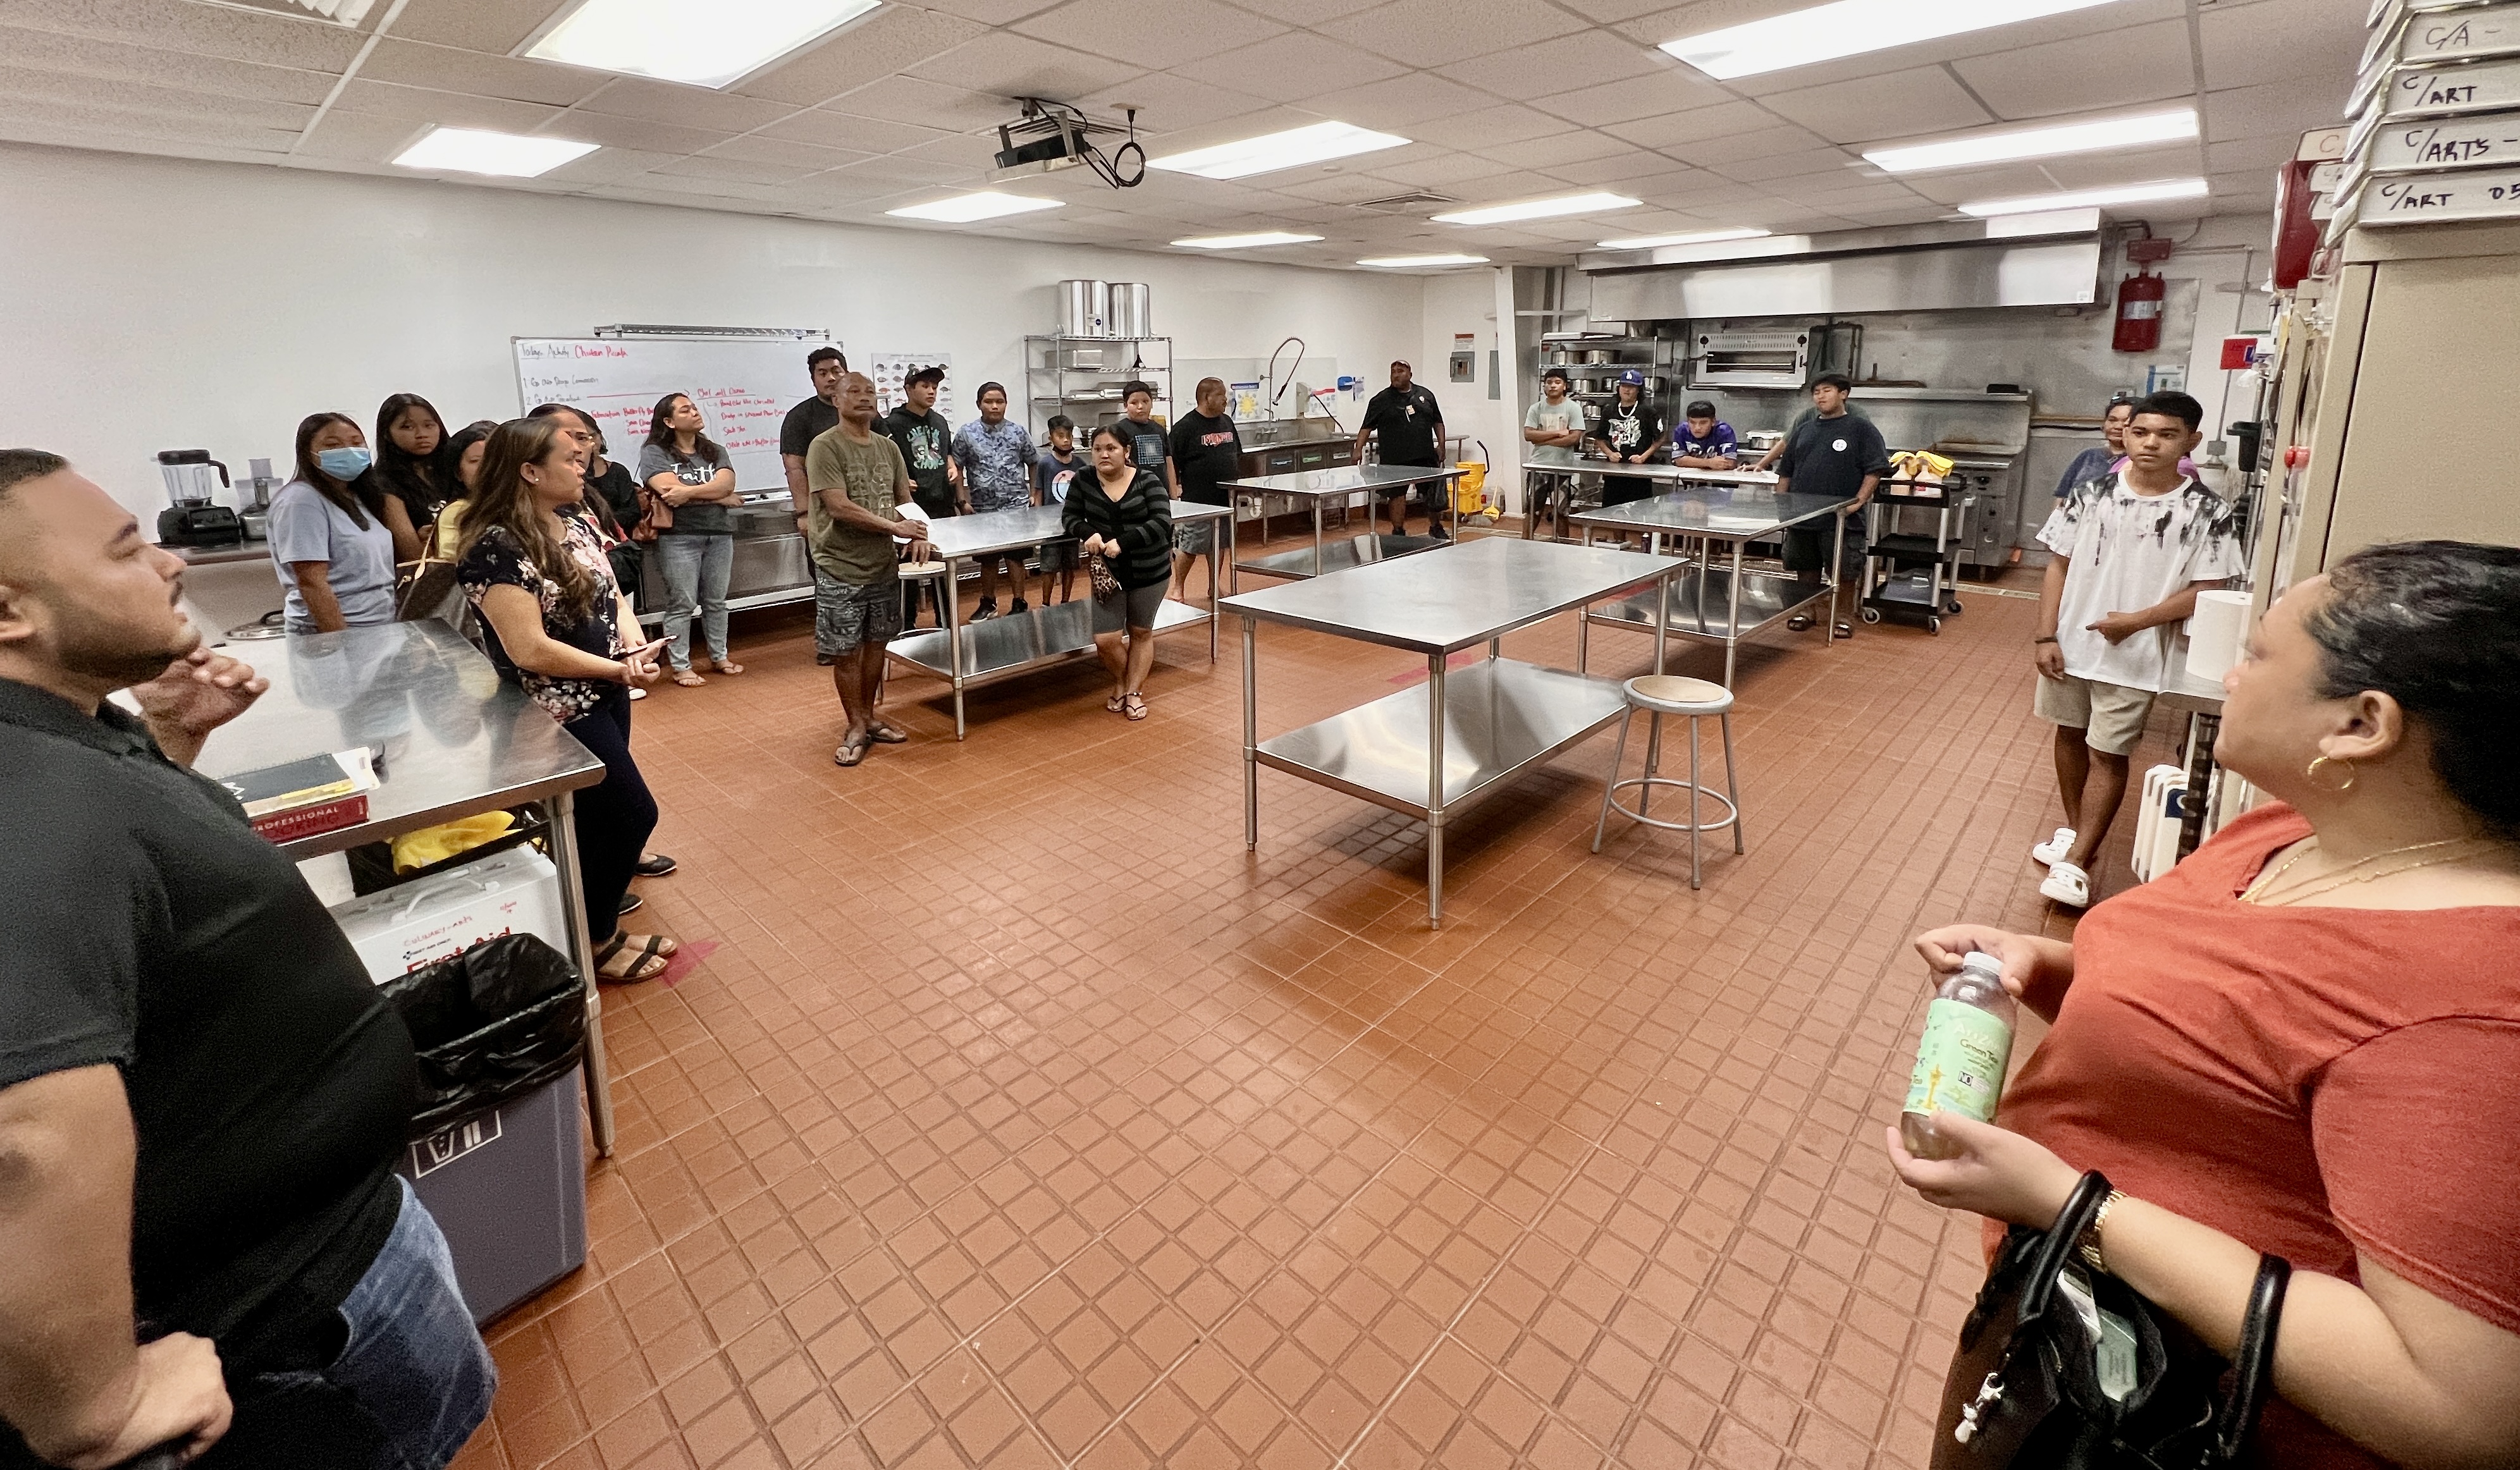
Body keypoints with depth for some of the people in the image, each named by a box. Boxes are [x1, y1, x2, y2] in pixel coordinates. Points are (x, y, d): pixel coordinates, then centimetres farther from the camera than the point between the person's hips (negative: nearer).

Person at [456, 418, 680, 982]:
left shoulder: (578, 528, 5)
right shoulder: (497, 548, -22)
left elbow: (613, 597, 9)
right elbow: (531, 650, -26)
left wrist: (634, 644, -12)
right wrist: (619, 669, -19)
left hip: (604, 697, 8)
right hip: (559, 711, -8)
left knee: (596, 815, 19)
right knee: (634, 813, -2)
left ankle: (595, 917, 38)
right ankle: (595, 942, 17)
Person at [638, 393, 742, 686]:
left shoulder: (714, 451, 13)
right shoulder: (654, 452, -1)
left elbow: (726, 483, -5)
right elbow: (669, 491, -15)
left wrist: (689, 492, -20)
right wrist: (721, 498, -8)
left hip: (719, 534, 4)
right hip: (679, 537, -4)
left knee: (716, 601, 12)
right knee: (683, 604, -2)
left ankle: (721, 656, 24)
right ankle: (681, 667, 5)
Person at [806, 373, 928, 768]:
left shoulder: (888, 447, 10)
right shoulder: (825, 446, -10)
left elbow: (905, 498, 13)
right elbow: (839, 507, -18)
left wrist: (917, 532, -8)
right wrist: (896, 527, -17)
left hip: (884, 565, 5)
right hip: (841, 570, -5)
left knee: (876, 644, 14)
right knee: (847, 651, 3)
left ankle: (869, 715, 29)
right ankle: (856, 726, 17)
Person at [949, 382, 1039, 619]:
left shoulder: (1019, 431, 2)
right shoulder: (966, 433, 0)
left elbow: (1033, 464, 11)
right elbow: (957, 468, 5)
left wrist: (1033, 494, 5)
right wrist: (964, 500, -1)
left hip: (1016, 506, -1)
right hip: (982, 508, 1)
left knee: (1015, 558, 2)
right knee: (988, 560, 12)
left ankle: (1019, 604, 12)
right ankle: (988, 604, 26)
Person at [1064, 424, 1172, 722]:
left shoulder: (1147, 480, -11)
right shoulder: (1085, 482, -4)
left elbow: (1162, 522, -18)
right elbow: (1070, 515, 5)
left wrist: (1122, 542, -27)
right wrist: (1088, 533, -17)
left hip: (1150, 572, -1)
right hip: (1108, 573, 2)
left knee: (1141, 632, 11)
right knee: (1105, 639, -4)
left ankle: (1134, 691, 26)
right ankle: (1121, 681, 25)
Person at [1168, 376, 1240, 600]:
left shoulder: (1227, 422, 12)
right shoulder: (1186, 427, -10)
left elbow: (1237, 457, 20)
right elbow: (1172, 463, -11)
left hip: (1224, 498, 7)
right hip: (1197, 500, -7)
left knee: (1218, 545, 14)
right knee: (1190, 547, -4)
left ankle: (1214, 587, 26)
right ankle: (1178, 588, 12)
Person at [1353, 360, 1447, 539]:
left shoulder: (1425, 396, 11)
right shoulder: (1381, 400, 2)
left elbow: (1438, 422, 16)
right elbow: (1367, 427, -2)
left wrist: (1441, 445, 6)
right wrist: (1359, 449, -13)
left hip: (1425, 456, 3)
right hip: (1396, 460, -3)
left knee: (1435, 493, 7)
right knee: (1398, 495, -1)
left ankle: (1436, 527, 27)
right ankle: (1398, 532, 10)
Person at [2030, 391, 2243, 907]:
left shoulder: (2208, 513, -7)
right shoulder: (2093, 495, -1)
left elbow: (2206, 591, -9)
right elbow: (2059, 567, 1)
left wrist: (2136, 621, -21)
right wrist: (2046, 636, -5)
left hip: (2136, 658, -3)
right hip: (2070, 644, 3)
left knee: (2108, 755, 0)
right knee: (2071, 735, 15)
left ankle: (2076, 862, 5)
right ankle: (2074, 831, 33)